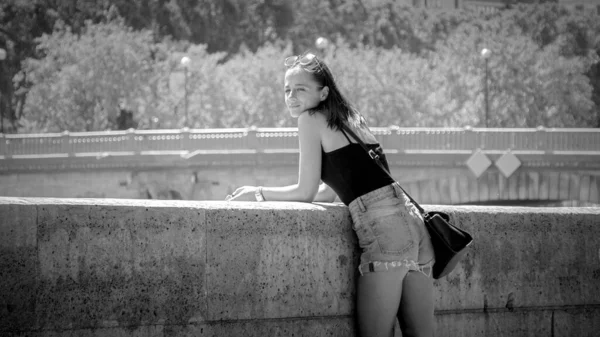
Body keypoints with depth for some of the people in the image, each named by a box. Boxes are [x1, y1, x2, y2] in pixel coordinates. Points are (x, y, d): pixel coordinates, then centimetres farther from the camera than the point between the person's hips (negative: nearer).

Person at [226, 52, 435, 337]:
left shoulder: (312, 119, 1)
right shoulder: (346, 120, 25)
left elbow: (306, 192, 3)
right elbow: (328, 192, 31)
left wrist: (257, 193, 17)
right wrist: (268, 194, 32)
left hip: (383, 228, -9)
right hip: (412, 223, 9)